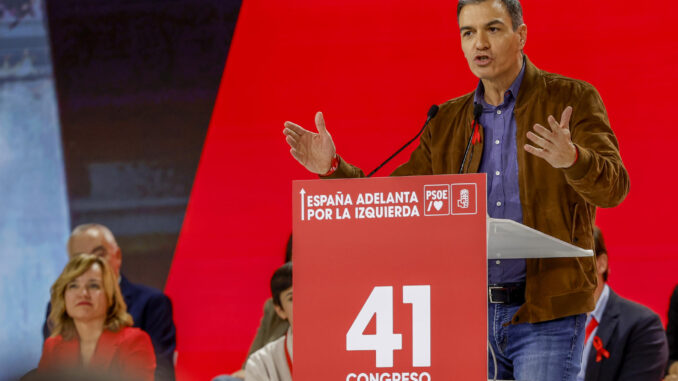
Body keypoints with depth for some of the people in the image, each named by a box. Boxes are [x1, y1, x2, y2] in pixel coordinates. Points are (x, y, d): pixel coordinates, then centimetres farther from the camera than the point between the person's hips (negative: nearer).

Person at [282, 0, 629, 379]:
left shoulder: (572, 100, -1)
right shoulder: (447, 122, 14)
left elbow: (614, 188, -14)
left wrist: (572, 159, -36)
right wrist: (333, 167, 1)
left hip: (547, 310, -5)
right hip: (473, 312, 5)